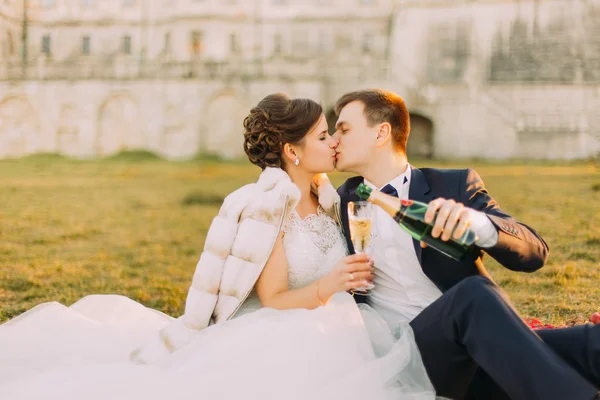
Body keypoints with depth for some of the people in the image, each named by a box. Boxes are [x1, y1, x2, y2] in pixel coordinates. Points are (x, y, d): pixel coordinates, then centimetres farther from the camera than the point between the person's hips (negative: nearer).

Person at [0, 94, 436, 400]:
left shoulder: (328, 201, 11)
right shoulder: (269, 205, -11)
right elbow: (273, 301, -13)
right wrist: (326, 288, -26)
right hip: (267, 339, -7)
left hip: (321, 335, 7)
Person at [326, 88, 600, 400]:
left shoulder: (455, 186, 10)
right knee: (473, 294, -35)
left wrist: (477, 222, -24)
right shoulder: (343, 201, 18)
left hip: (479, 345, 1)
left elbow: (535, 252, -2)